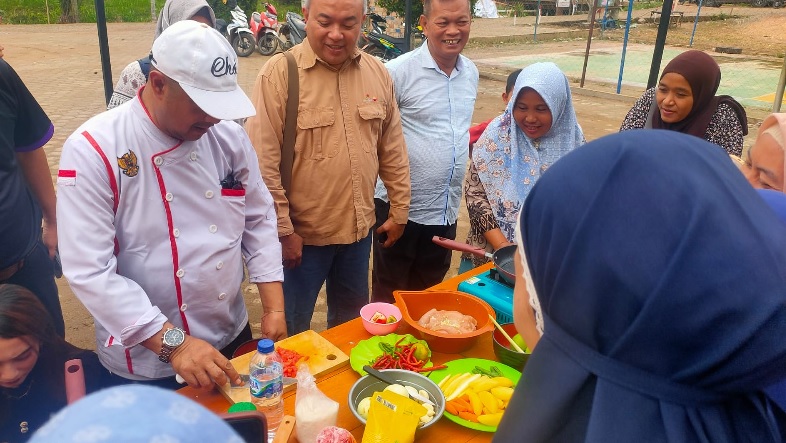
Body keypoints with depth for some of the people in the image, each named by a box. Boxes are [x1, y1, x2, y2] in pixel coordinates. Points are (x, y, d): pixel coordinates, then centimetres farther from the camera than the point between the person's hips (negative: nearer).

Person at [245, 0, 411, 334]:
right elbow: (263, 164, -16)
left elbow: (393, 151, 8)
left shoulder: (377, 73, 1)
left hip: (359, 229, 5)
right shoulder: (279, 73, -15)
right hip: (301, 234, -4)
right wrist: (283, 230, -14)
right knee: (292, 332, 13)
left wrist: (399, 211, 9)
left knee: (351, 324, 24)